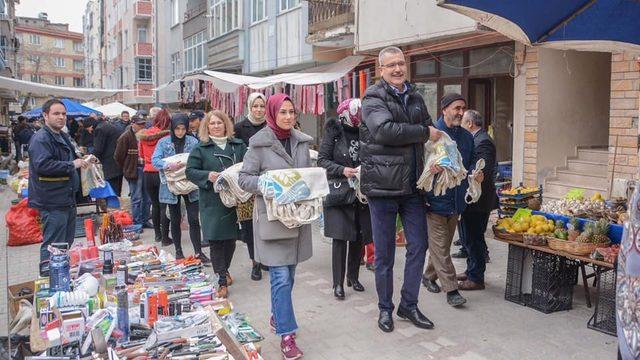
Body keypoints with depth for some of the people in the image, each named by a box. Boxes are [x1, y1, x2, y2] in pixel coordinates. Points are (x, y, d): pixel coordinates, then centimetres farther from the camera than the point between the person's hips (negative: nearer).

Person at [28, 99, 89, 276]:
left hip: (67, 199, 10)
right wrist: (72, 165, -23)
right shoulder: (41, 139, -14)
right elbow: (43, 165, -28)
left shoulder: (63, 137, 18)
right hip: (52, 202, -10)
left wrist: (81, 160, 16)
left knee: (67, 242, 18)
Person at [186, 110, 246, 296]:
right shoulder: (201, 148, 2)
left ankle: (224, 271, 35)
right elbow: (190, 171, -1)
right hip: (212, 202, -3)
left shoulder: (238, 146, 9)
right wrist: (208, 176, -18)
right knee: (215, 240, -2)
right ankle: (221, 281, 6)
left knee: (231, 237, 12)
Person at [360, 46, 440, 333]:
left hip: (412, 185, 6)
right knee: (384, 253, 6)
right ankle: (385, 308, 24)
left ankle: (409, 305, 27)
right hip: (382, 186, -6)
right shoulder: (374, 98, -7)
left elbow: (431, 131, 26)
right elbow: (384, 130, -25)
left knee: (418, 246, 10)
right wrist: (424, 133, -16)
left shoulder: (415, 98, 14)